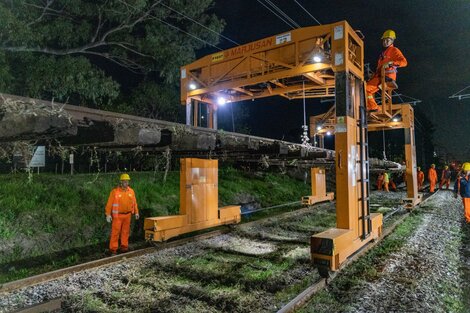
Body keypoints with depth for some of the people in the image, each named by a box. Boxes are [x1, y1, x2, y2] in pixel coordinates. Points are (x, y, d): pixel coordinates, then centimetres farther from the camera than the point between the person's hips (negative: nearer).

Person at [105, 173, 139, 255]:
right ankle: (113, 248, 6)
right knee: (115, 231, -1)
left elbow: (134, 202, 11)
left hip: (127, 215, 4)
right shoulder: (115, 191, -8)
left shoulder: (131, 191, 5)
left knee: (126, 231, 10)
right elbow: (109, 203, -8)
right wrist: (108, 214, -11)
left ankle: (124, 246, 20)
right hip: (118, 215, -4)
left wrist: (136, 212, 9)